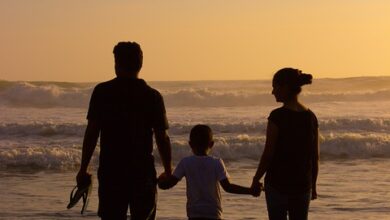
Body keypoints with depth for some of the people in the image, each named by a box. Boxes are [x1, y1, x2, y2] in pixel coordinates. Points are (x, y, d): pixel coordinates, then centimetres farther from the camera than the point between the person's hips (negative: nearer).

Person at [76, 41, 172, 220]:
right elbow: (162, 138, 0)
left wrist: (83, 168, 3)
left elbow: (91, 133, -4)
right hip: (143, 171, 0)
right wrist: (168, 171, 12)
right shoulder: (153, 96, -1)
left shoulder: (102, 91, -2)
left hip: (110, 171, 0)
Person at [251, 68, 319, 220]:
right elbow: (315, 156, 8)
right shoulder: (310, 117, 3)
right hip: (302, 185, 5)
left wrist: (256, 179, -1)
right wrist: (313, 185, 17)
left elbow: (268, 154, -12)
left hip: (278, 182, -5)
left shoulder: (277, 116, -13)